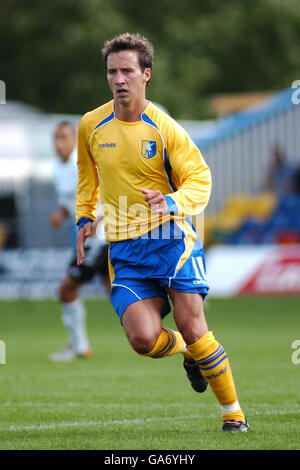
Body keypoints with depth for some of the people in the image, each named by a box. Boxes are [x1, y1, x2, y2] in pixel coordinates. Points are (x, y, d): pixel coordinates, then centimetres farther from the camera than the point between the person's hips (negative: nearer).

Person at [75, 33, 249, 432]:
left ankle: (233, 412, 6)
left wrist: (172, 201, -22)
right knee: (144, 339, -15)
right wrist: (85, 218, 14)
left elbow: (201, 181, -3)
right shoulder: (91, 126, 4)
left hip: (171, 238, -3)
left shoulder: (165, 128, -7)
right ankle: (187, 352, 22)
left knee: (192, 326, -12)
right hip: (123, 249, 3)